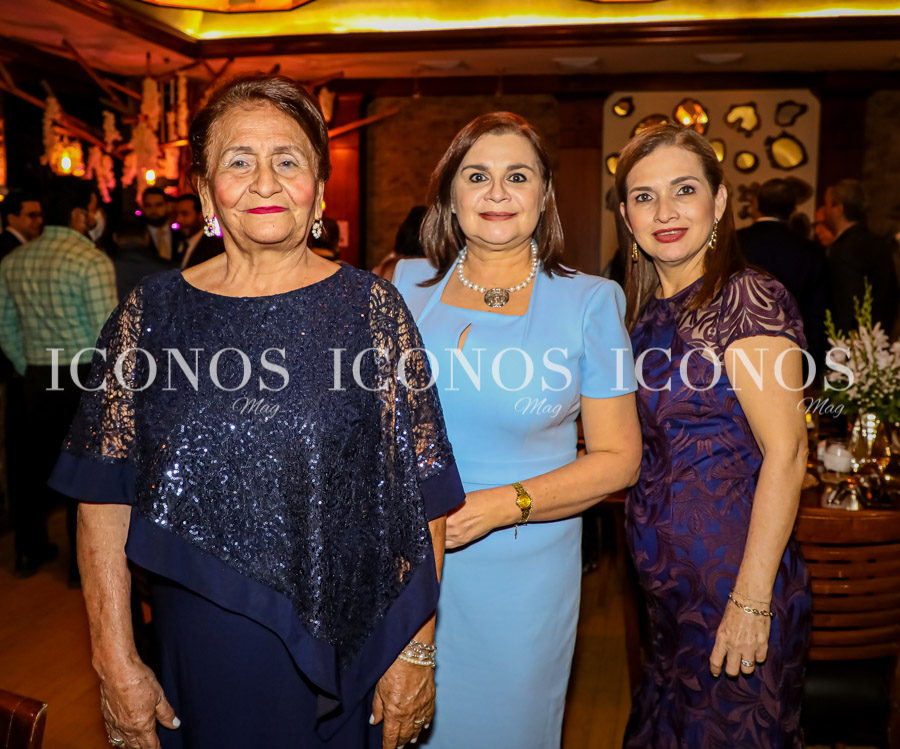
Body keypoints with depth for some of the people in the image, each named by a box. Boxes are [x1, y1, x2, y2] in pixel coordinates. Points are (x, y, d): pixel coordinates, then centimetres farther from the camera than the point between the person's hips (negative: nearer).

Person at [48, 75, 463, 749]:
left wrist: (418, 651, -7)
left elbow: (422, 496, -6)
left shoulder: (373, 308, -6)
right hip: (197, 652, 1)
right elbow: (106, 500, 0)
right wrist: (116, 662, -2)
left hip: (343, 651, -1)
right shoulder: (152, 313, -1)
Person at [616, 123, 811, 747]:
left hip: (734, 578, -7)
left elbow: (786, 453, -19)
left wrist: (752, 600, -21)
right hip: (669, 582, 7)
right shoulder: (649, 310, 7)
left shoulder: (750, 302, -16)